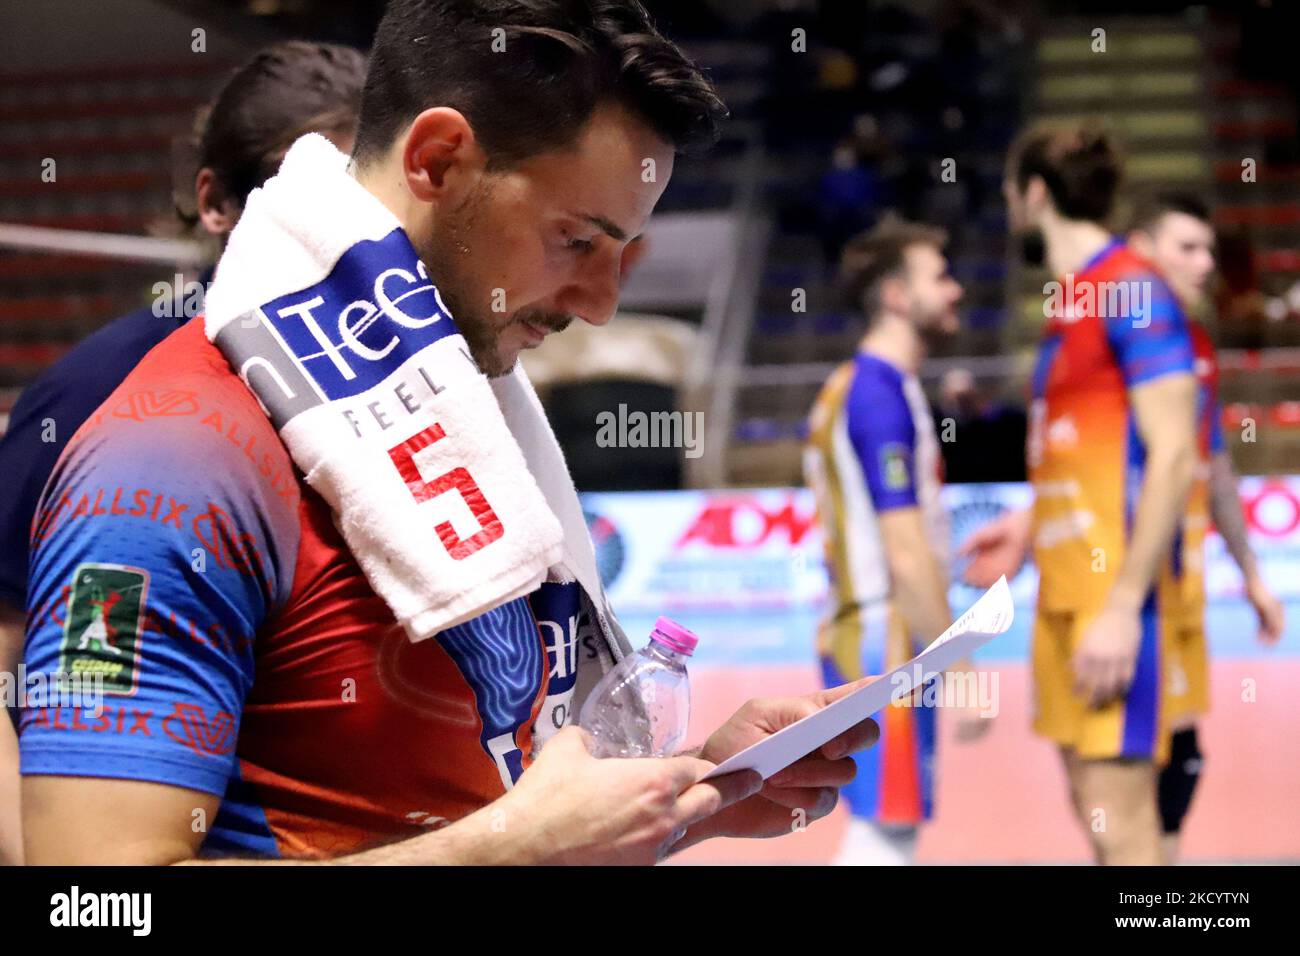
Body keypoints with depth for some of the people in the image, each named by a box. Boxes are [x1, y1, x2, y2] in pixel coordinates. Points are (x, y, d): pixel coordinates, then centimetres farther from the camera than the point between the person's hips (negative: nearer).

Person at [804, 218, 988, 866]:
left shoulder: (852, 387, 15)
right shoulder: (884, 394, -15)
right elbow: (905, 557, -20)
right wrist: (962, 674, -17)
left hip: (863, 636, 10)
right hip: (886, 643, -10)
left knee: (886, 830, 13)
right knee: (883, 832, -7)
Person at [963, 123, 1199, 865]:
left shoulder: (1131, 289, -12)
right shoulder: (1070, 296, 15)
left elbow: (1171, 456, -18)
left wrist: (1123, 607, -22)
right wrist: (1030, 527, 20)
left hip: (1117, 591, -9)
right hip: (1066, 585, 9)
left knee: (1120, 819, -10)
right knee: (1094, 806, 11)